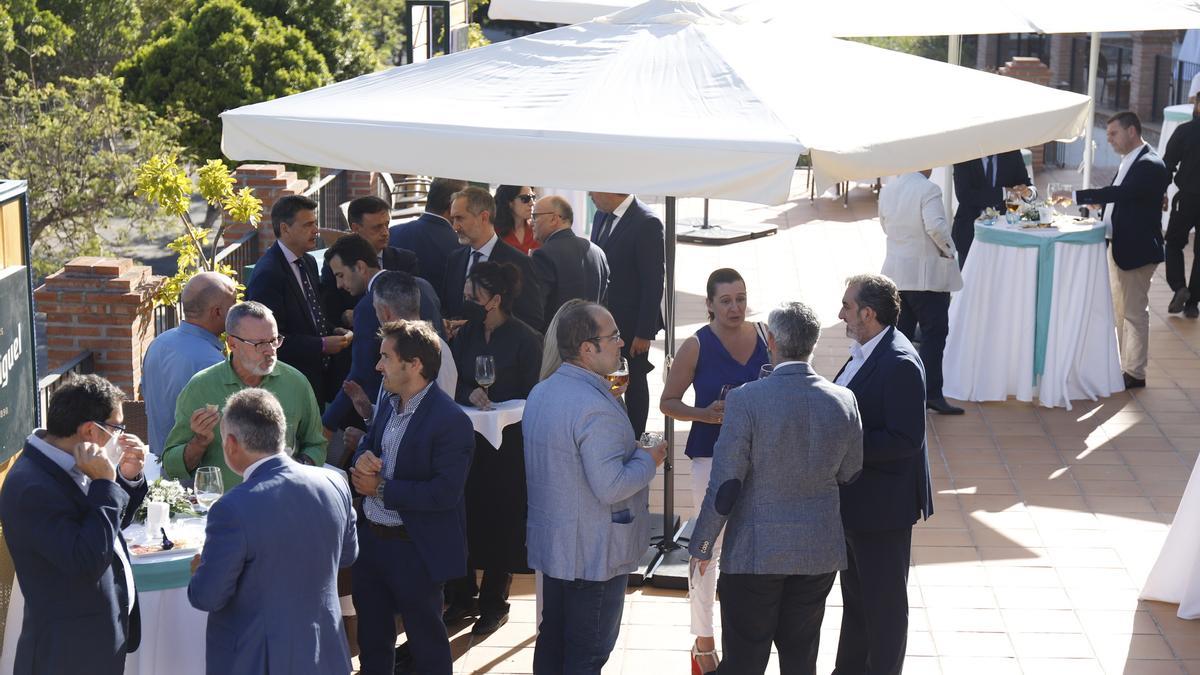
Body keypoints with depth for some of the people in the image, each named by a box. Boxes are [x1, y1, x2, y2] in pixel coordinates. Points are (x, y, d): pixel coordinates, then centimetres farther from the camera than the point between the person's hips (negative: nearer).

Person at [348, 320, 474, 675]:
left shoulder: (450, 420, -21)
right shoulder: (389, 406, 5)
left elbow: (445, 492, -26)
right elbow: (367, 446, 17)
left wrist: (381, 489, -20)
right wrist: (364, 458, -9)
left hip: (415, 551, -8)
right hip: (371, 539, 8)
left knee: (426, 644, 9)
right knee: (371, 636, 21)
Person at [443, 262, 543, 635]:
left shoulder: (526, 340, -9)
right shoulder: (466, 335, 8)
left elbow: (532, 398, -8)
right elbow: (452, 383, 5)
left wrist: (492, 405, -19)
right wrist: (470, 394, -15)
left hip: (506, 446, -5)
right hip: (467, 441, 5)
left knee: (500, 522, 4)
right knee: (464, 516, 6)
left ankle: (494, 602, 17)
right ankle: (462, 596, 21)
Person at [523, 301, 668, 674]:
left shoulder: (540, 393, 5)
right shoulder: (597, 409, -25)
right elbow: (610, 487, -27)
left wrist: (630, 450, 14)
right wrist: (649, 460, -10)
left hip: (549, 542, 9)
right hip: (594, 553, -9)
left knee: (552, 640, 18)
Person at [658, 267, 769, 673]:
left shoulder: (765, 337, 1)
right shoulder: (697, 346, -8)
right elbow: (668, 402, -4)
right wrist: (705, 414, -21)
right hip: (713, 455, -3)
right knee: (710, 548, 3)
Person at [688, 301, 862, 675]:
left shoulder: (746, 399, -17)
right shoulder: (844, 401, -5)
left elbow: (724, 484, -14)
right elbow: (850, 474, 6)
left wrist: (702, 546, -3)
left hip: (756, 552, -4)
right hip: (821, 550, 4)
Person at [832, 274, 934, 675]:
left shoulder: (900, 364, -23)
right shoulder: (866, 352, 6)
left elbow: (905, 439, -26)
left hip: (883, 504, -10)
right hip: (853, 501, 10)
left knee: (883, 601, 5)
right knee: (855, 595, 22)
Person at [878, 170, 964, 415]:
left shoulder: (887, 190, 5)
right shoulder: (928, 189, -16)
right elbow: (936, 226, -26)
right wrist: (948, 250, -10)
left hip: (896, 273, 7)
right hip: (927, 273, -7)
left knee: (900, 332, 12)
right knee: (934, 333, -1)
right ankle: (931, 393, -4)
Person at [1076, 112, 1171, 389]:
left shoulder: (1150, 165, -19)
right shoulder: (1129, 161, 10)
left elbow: (1120, 193, -31)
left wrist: (1077, 196, -33)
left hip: (1136, 249, -9)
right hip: (1119, 246, 9)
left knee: (1135, 312, -1)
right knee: (1122, 311, 15)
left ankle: (1135, 373, 7)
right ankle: (1126, 366, 24)